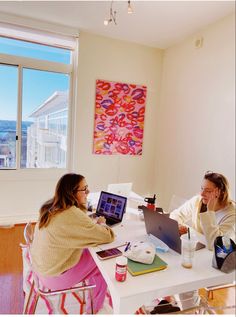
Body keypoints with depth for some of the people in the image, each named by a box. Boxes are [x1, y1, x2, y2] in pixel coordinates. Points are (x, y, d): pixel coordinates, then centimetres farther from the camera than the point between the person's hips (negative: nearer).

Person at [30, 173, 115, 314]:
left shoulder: (51, 207, -5)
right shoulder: (72, 215, -32)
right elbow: (108, 236, -27)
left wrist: (94, 222, -1)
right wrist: (101, 223, -6)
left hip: (42, 266, 8)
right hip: (55, 277, -7)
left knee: (91, 253, 19)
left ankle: (94, 297, 39)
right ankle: (95, 308, 33)